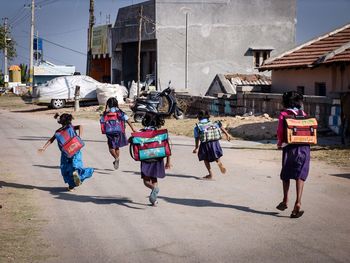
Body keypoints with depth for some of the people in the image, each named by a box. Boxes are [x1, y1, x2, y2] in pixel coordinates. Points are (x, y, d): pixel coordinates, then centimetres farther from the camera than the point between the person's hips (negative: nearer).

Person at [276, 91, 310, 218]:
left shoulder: (283, 114, -1)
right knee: (300, 175, -3)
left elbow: (280, 131, -7)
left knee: (286, 175, 16)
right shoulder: (303, 114, 9)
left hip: (289, 147, -2)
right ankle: (298, 202, -16)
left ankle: (285, 200, 18)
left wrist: (280, 143, 9)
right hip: (304, 147, 2)